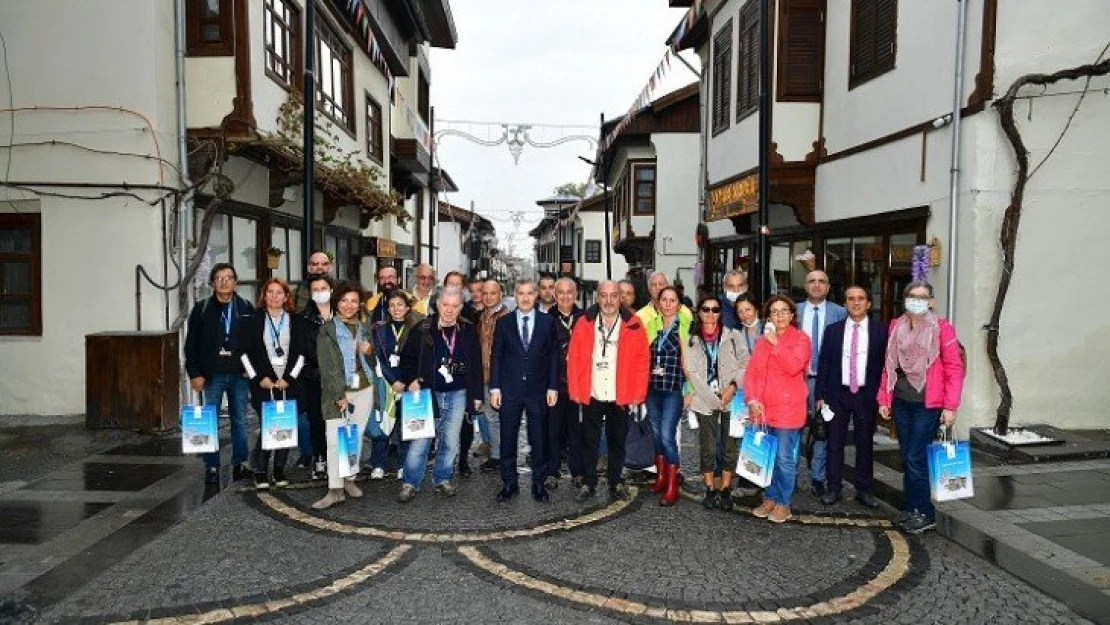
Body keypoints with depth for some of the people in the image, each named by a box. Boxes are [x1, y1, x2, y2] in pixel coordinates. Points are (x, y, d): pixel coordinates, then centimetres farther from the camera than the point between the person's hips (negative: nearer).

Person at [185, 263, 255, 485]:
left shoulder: (246, 308, 3)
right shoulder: (202, 309, 2)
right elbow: (191, 344, 2)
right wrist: (194, 373, -4)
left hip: (239, 375, 1)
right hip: (212, 375, -1)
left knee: (240, 420, 8)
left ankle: (239, 464, 16)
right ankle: (211, 467, 12)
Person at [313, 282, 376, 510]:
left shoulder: (363, 329, 15)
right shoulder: (327, 330, -1)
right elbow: (326, 366, -7)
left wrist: (370, 351, 1)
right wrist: (340, 395, -14)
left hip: (364, 389, 4)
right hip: (336, 391, -4)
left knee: (356, 437, 7)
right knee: (335, 438, -10)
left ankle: (349, 479, 20)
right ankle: (335, 489, -7)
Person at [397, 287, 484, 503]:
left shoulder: (468, 331, 3)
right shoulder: (423, 329, -4)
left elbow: (476, 365, 8)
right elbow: (406, 357, 4)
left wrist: (477, 394, 7)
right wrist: (411, 380, -9)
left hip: (457, 395, 2)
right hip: (427, 393, -2)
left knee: (450, 442, 10)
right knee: (420, 440, -3)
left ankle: (442, 479, 26)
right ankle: (410, 483, 11)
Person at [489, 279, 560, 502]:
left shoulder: (547, 321, 3)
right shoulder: (504, 322, 4)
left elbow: (553, 356, 3)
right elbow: (496, 356, 4)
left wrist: (552, 387, -2)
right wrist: (494, 388, -2)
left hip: (538, 389, 0)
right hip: (510, 389, 1)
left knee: (539, 439, 6)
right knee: (508, 438, 6)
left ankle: (538, 483, 19)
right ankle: (509, 483, 19)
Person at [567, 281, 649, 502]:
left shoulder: (633, 325, -5)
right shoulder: (584, 323, -3)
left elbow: (642, 361, -5)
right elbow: (573, 359, -2)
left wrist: (637, 394, -8)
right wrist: (575, 390, -5)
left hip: (621, 398, 0)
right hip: (591, 396, 1)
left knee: (617, 442, 13)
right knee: (589, 442, 10)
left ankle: (616, 483, 27)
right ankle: (588, 484, 23)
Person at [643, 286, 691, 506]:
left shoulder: (684, 326, -4)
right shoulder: (651, 324, 9)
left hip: (673, 389, -5)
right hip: (652, 388, 5)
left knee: (667, 435, -9)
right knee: (657, 433, 13)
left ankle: (672, 487, 1)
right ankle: (661, 476, 27)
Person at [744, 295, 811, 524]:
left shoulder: (800, 338, 0)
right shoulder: (763, 341, 14)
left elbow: (794, 366, -18)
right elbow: (751, 372, 7)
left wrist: (776, 343, -15)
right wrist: (752, 399, -6)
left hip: (787, 409, -5)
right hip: (762, 409, 5)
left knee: (784, 458, -2)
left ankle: (783, 503, 11)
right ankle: (770, 498, 24)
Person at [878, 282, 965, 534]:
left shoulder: (942, 328, -6)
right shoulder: (896, 327, 8)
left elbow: (954, 368, -7)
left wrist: (951, 406, -11)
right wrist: (884, 399, 8)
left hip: (928, 403, -5)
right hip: (901, 401, 5)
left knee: (915, 458, -5)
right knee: (906, 457, 11)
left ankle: (925, 514, 11)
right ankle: (911, 509, 23)